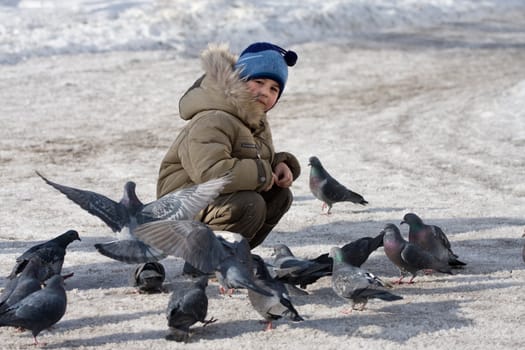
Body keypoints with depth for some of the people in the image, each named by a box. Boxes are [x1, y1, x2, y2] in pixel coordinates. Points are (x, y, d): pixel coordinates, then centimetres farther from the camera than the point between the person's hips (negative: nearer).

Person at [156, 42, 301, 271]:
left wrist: (281, 165, -3)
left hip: (220, 199, 10)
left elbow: (265, 160, 24)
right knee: (250, 204, -31)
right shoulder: (212, 122, -25)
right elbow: (210, 172, -40)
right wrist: (262, 173, -27)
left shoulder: (257, 122, 11)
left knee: (280, 196, 1)